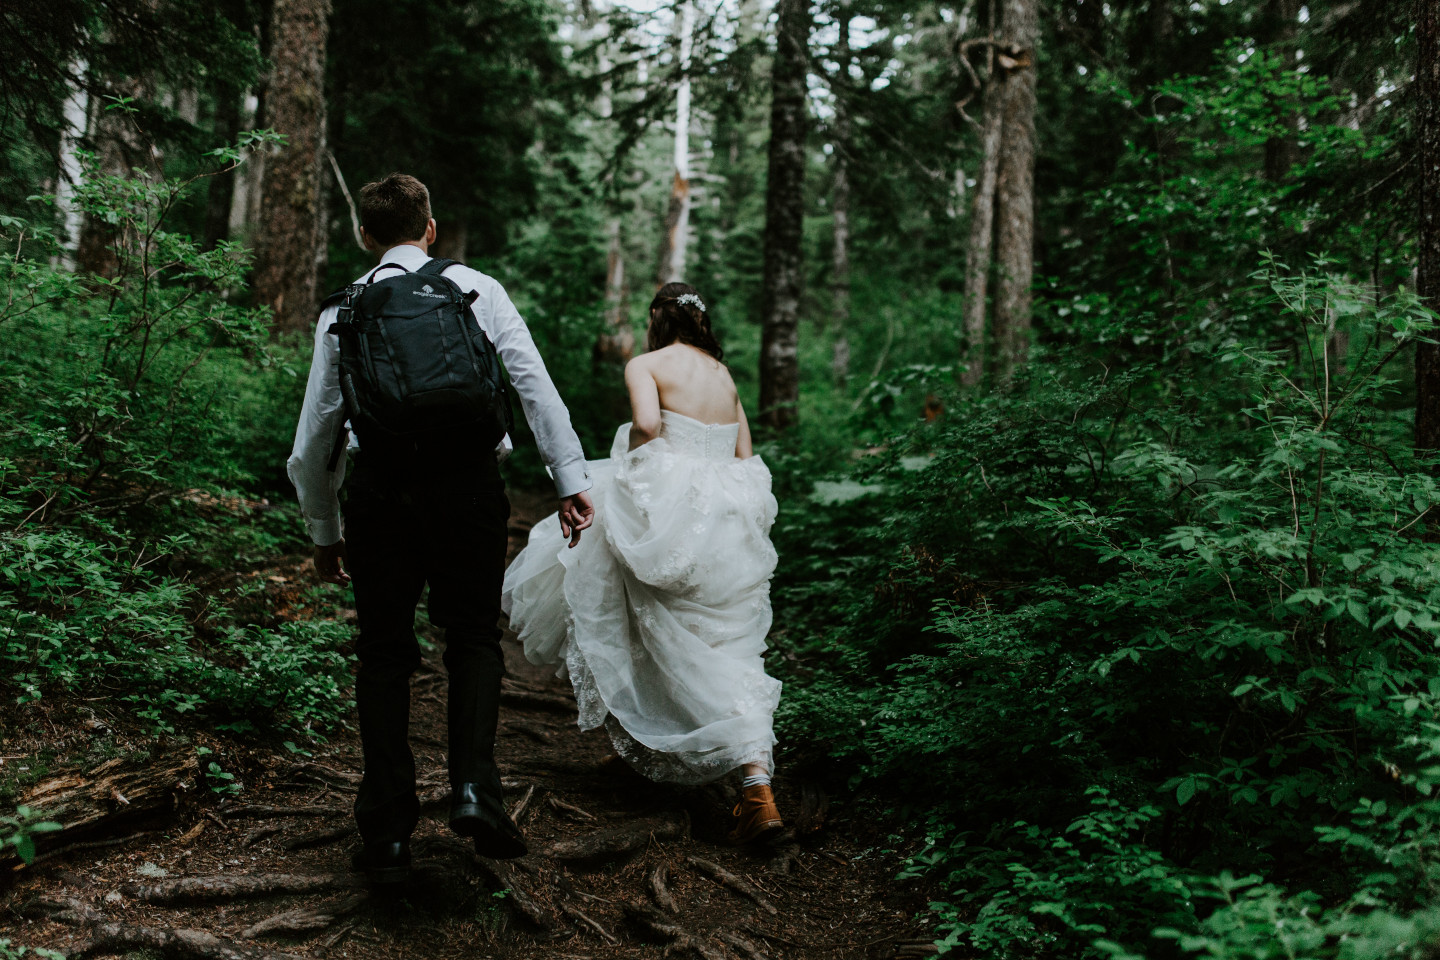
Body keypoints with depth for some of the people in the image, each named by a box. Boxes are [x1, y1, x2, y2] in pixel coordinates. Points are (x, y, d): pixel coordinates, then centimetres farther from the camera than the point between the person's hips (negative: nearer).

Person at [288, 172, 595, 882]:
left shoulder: (343, 311, 14)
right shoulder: (478, 289, 11)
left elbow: (316, 432, 14)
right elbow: (534, 384, 0)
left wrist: (324, 531, 23)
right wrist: (570, 478, 0)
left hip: (378, 485, 1)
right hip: (467, 476, -1)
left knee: (383, 653, 12)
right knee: (473, 635, 14)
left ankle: (387, 832, 12)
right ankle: (473, 787, -5)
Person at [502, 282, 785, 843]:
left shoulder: (646, 365, 0)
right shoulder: (726, 377, 18)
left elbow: (646, 423, -19)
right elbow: (744, 459, 16)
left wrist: (627, 469, -2)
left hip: (665, 516, -5)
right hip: (730, 533, 5)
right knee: (729, 656, 5)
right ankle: (757, 789, -8)